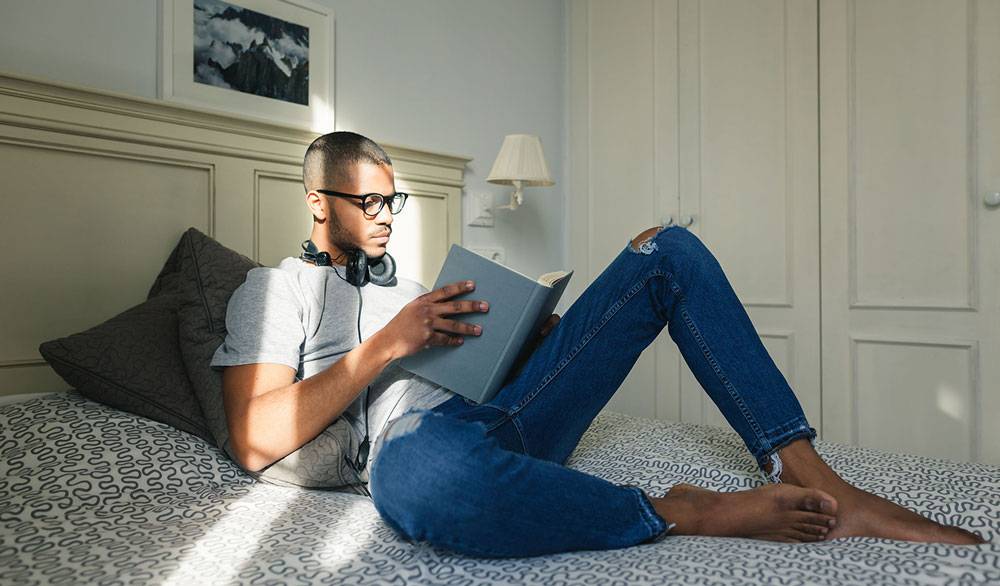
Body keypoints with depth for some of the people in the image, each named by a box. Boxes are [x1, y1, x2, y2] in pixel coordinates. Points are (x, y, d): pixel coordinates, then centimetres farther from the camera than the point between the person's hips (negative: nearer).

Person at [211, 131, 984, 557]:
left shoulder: (403, 281, 31)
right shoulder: (274, 289, 11)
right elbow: (255, 441, -5)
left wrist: (533, 340, 5)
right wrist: (388, 343, -11)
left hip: (510, 411, 7)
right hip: (424, 431, -6)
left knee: (667, 249, -1)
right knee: (417, 468, -47)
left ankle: (812, 482, -12)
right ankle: (688, 513, -23)